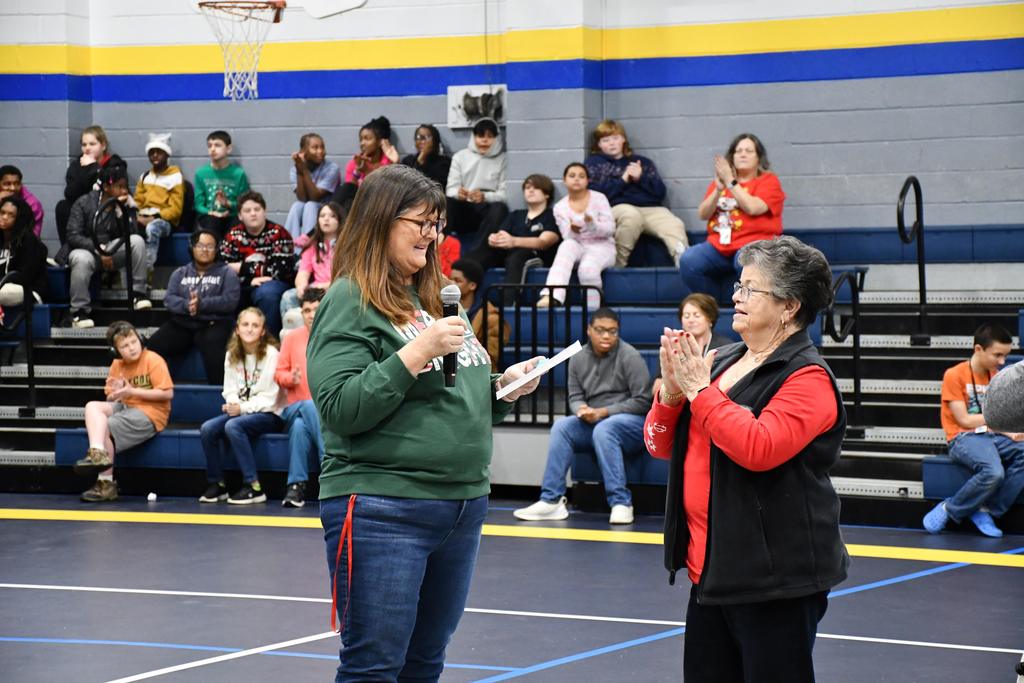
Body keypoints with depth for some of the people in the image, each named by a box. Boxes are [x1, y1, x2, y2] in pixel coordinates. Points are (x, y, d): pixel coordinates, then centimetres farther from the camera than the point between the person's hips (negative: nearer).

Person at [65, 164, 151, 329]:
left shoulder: (126, 204, 1)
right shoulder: (84, 203, -8)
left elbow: (131, 233, -10)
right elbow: (73, 236, -15)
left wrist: (121, 209, -20)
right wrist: (99, 251, -26)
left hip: (113, 252, 3)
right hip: (86, 249, -3)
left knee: (137, 241, -24)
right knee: (82, 260, -39)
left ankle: (138, 293, -15)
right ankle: (79, 312, -27)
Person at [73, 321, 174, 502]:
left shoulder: (153, 360, -9)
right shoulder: (117, 365, 10)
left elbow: (167, 393, -14)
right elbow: (111, 397, 16)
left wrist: (132, 392, -15)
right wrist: (116, 391, -10)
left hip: (150, 413, -7)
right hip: (125, 406, 7)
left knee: (104, 429, -21)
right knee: (93, 406, -17)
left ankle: (106, 484, -13)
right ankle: (97, 452, -34)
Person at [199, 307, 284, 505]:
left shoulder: (271, 353, -10)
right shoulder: (232, 355, 9)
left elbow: (269, 397, -13)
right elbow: (230, 390, 9)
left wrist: (243, 408, -21)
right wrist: (233, 404, -13)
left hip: (269, 414, -6)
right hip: (240, 412, 6)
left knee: (233, 426, -33)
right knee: (207, 429, -19)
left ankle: (254, 487, -29)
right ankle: (216, 484, -5)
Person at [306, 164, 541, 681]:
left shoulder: (435, 298, 16)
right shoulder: (350, 301, -7)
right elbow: (341, 409, -17)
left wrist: (502, 389, 5)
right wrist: (415, 353, -20)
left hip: (464, 504, 8)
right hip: (382, 511, -8)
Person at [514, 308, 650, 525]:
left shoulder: (630, 357, -10)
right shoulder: (579, 359, 6)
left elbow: (642, 401, -12)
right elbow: (575, 397, 9)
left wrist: (603, 412, -18)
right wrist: (582, 409, -16)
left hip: (632, 423, -5)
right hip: (593, 423, 5)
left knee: (603, 429, -37)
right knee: (561, 426, -22)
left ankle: (621, 503, -35)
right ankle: (551, 501, -25)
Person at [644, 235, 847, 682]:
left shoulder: (807, 377, -12)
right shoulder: (721, 362, 11)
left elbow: (759, 449, -28)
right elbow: (659, 444, 14)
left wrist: (699, 390, -20)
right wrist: (672, 390, -5)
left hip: (775, 580, -8)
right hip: (712, 572, 8)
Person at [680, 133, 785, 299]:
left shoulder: (768, 180, 5)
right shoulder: (719, 180, 18)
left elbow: (753, 208, -13)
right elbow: (703, 214, 8)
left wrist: (730, 182, -8)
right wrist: (718, 189, -7)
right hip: (718, 245, 4)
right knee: (688, 261, -24)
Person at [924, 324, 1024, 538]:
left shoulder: (997, 377, 15)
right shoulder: (954, 375, -5)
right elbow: (964, 420, -8)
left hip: (993, 436, 6)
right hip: (964, 439, -6)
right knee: (993, 472, -36)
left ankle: (987, 511, -15)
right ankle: (950, 509, -13)